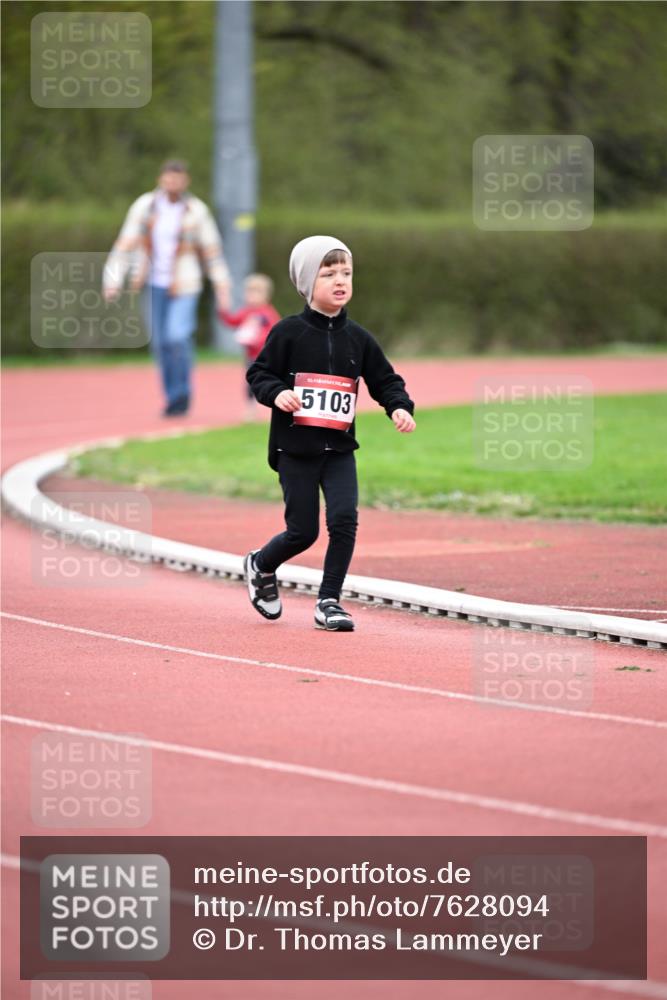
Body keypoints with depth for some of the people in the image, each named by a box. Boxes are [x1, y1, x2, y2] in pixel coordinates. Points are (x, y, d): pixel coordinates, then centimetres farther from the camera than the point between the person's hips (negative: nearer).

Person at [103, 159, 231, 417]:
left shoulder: (196, 211, -5)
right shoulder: (144, 207, 0)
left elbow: (213, 253, 1)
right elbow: (125, 245, 0)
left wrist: (222, 290, 1)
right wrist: (113, 281, -7)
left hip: (183, 286, -3)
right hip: (154, 286, 3)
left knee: (178, 337, -18)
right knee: (160, 343, 5)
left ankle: (182, 393, -1)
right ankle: (173, 398, 19)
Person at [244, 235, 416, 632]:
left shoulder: (359, 339, 5)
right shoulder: (289, 332, -5)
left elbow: (385, 380, 9)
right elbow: (258, 373, -2)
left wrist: (400, 406, -10)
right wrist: (276, 392, -22)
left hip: (340, 449, 3)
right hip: (295, 448, -3)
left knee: (345, 519, -14)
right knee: (303, 532, 0)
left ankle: (329, 601, 0)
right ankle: (261, 566, 32)